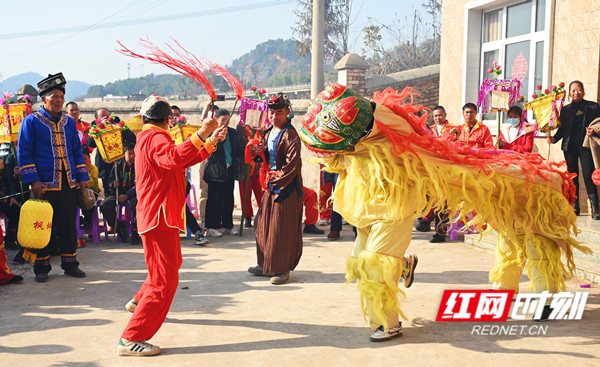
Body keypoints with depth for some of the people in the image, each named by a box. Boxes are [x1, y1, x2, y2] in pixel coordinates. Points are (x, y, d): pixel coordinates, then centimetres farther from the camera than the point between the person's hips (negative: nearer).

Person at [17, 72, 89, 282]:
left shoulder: (69, 123, 13)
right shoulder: (31, 122, -1)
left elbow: (77, 152, 18)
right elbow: (24, 153, -4)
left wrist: (82, 177, 9)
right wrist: (33, 180, -13)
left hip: (68, 185, 4)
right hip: (44, 185, -4)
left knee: (69, 225, 7)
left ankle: (70, 263, 18)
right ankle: (42, 267, 13)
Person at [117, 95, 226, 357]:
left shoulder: (149, 137, 19)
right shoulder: (155, 138, -14)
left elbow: (184, 162, 18)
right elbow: (174, 158, -38)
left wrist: (211, 142, 13)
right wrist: (200, 135, -41)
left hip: (158, 215, 11)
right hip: (158, 217, -11)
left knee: (172, 263, 30)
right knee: (164, 281, -12)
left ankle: (139, 302, 47)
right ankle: (130, 339, -10)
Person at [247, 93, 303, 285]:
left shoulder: (290, 134, -14)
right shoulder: (269, 133, 13)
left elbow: (293, 163, -20)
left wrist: (278, 177, -19)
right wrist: (262, 151, 2)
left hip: (286, 186, -9)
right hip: (271, 184, 9)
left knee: (282, 229, -4)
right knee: (264, 225, 13)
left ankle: (282, 269, 6)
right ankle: (266, 264, 25)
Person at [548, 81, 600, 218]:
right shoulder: (565, 109, 14)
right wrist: (554, 138, -2)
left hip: (586, 145, -3)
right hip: (569, 146, 3)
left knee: (588, 175, -12)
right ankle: (575, 205, 11)